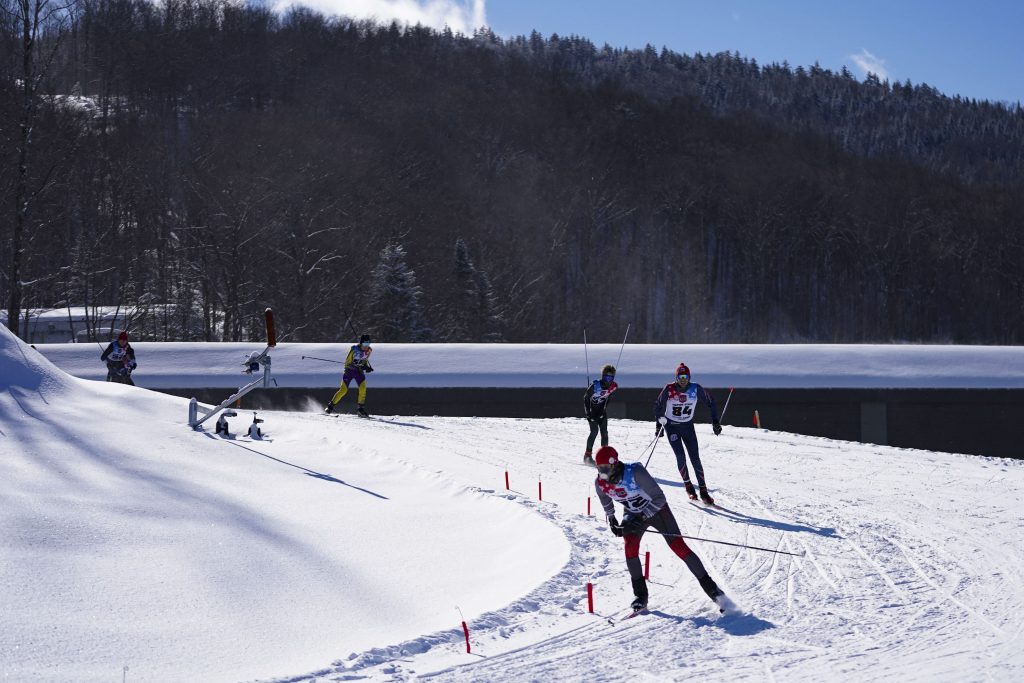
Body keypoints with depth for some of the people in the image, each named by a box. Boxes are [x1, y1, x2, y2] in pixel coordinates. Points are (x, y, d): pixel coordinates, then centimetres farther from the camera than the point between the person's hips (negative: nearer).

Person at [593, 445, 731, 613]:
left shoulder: (635, 472, -34)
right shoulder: (600, 483, -17)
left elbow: (659, 498, -30)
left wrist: (640, 519, -33)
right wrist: (611, 520, 13)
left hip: (656, 509, -4)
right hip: (633, 515, 4)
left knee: (678, 546, -13)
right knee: (630, 546, -22)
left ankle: (711, 588, -6)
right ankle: (640, 594, -11)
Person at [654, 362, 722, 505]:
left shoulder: (695, 389, -12)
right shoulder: (669, 389, -15)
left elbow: (710, 402, 0)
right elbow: (658, 405, 0)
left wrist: (715, 421, -5)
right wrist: (658, 424, -3)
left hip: (688, 426, 1)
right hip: (671, 426, -1)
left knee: (695, 458, -5)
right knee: (680, 456, -13)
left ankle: (703, 490, -3)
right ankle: (688, 485, 5)